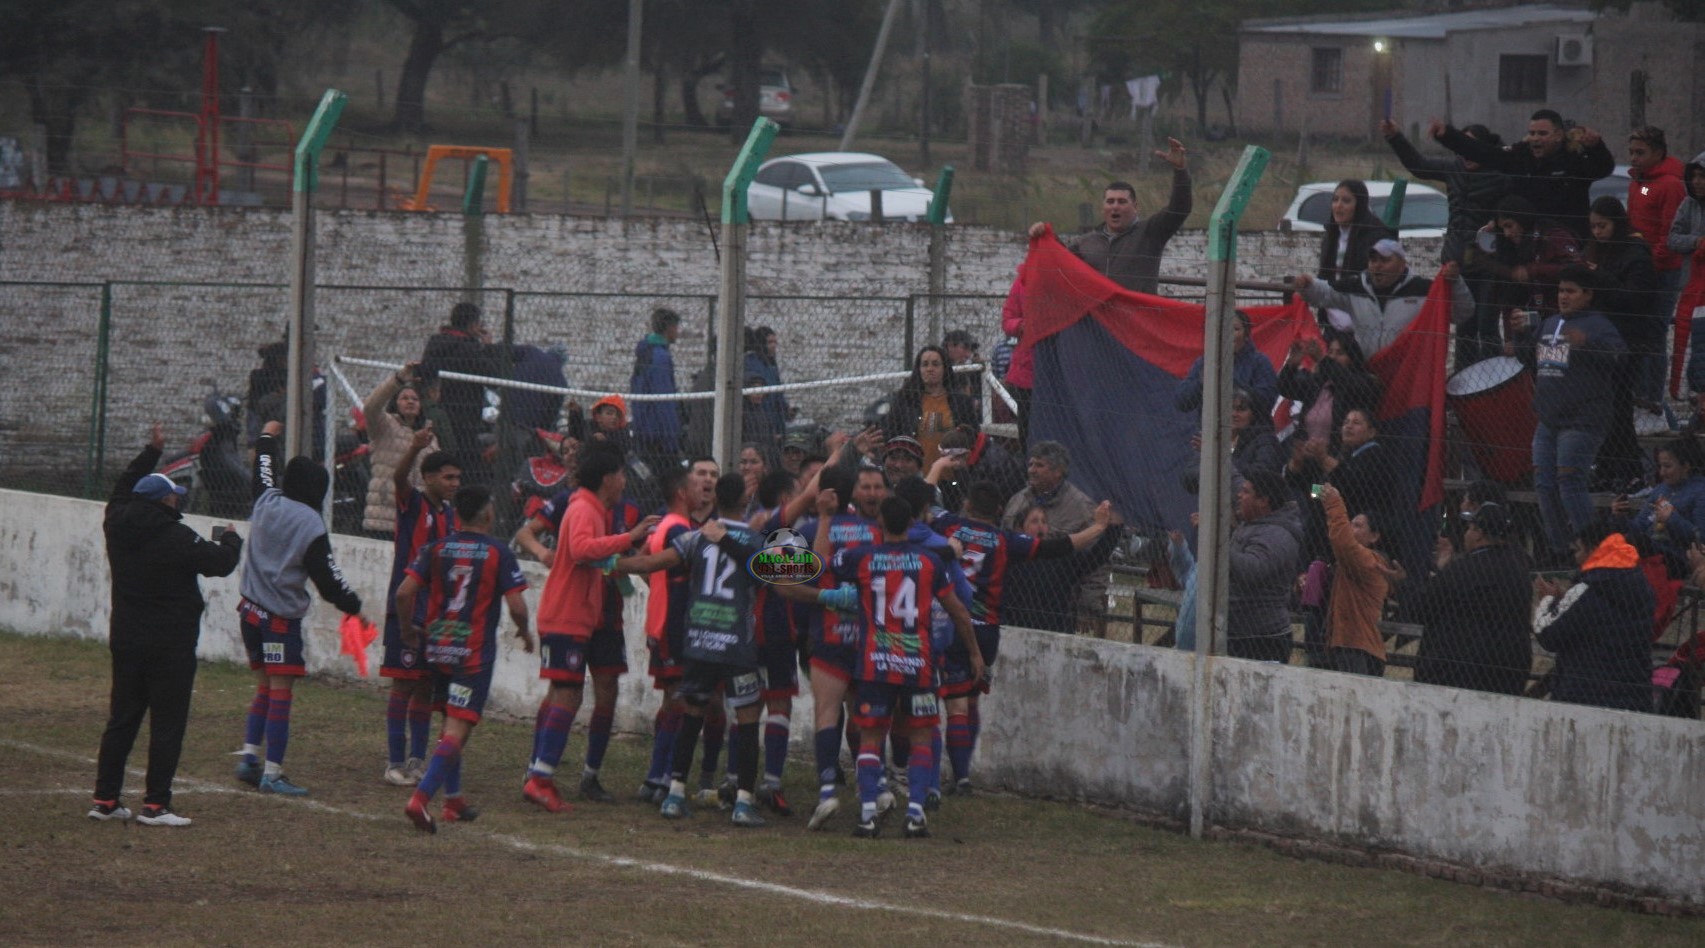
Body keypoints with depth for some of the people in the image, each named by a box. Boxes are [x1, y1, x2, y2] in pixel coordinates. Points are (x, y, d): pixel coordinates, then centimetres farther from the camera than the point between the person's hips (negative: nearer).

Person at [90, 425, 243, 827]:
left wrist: (151, 453, 32)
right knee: (167, 724, -3)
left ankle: (105, 798, 12)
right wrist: (230, 540, 13)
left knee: (121, 719, 12)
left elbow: (122, 490, 24)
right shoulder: (176, 538, -16)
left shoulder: (118, 526, 3)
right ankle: (155, 805, -6)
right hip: (169, 646, -7)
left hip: (126, 641, 7)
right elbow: (221, 563, -10)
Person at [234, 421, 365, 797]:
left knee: (265, 687, 18)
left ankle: (249, 757, 12)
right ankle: (272, 773, -7)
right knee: (280, 692, -5)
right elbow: (328, 578, -11)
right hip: (282, 618, -7)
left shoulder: (266, 504, 2)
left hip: (252, 611, 7)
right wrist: (354, 607, 4)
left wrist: (267, 438, 43)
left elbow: (264, 474, 25)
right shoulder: (311, 527, -15)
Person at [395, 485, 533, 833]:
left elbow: (404, 593, -4)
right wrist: (524, 632, 9)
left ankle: (453, 798, 25)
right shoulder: (498, 554, -6)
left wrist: (409, 628, 13)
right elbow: (516, 606, -11)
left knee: (451, 723, 21)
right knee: (458, 729, -8)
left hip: (437, 647, 5)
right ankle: (421, 797, -24)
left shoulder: (436, 550, 4)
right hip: (474, 653, -5)